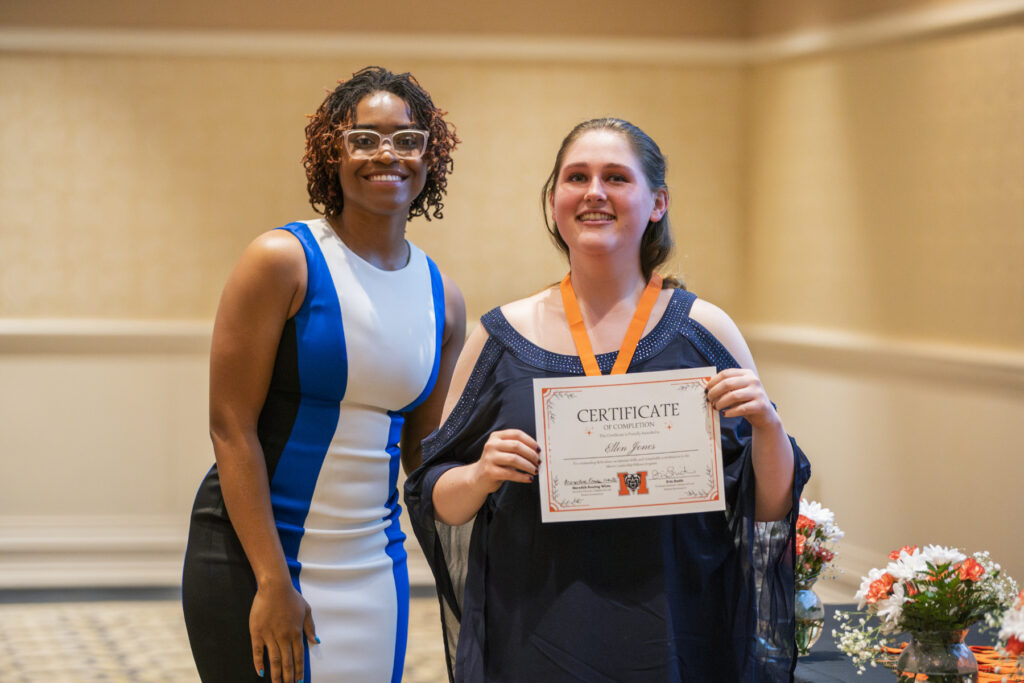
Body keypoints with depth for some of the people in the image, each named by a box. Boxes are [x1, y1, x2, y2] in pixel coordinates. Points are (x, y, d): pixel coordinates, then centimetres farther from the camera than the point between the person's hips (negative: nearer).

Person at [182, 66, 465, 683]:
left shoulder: (442, 297, 7)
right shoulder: (283, 261, -9)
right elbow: (231, 426, -12)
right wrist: (273, 580, -17)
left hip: (373, 564, 5)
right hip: (251, 558, -5)